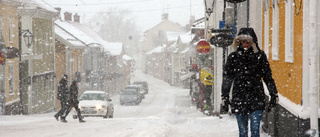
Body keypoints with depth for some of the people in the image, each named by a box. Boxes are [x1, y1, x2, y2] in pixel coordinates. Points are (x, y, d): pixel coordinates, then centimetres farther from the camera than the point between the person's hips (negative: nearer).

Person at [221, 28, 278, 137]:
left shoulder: (260, 56, 3)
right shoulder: (233, 57, 5)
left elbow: (268, 77, 8)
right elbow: (227, 78, 10)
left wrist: (274, 95, 7)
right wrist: (225, 97, 7)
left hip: (256, 99, -1)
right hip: (239, 99, 1)